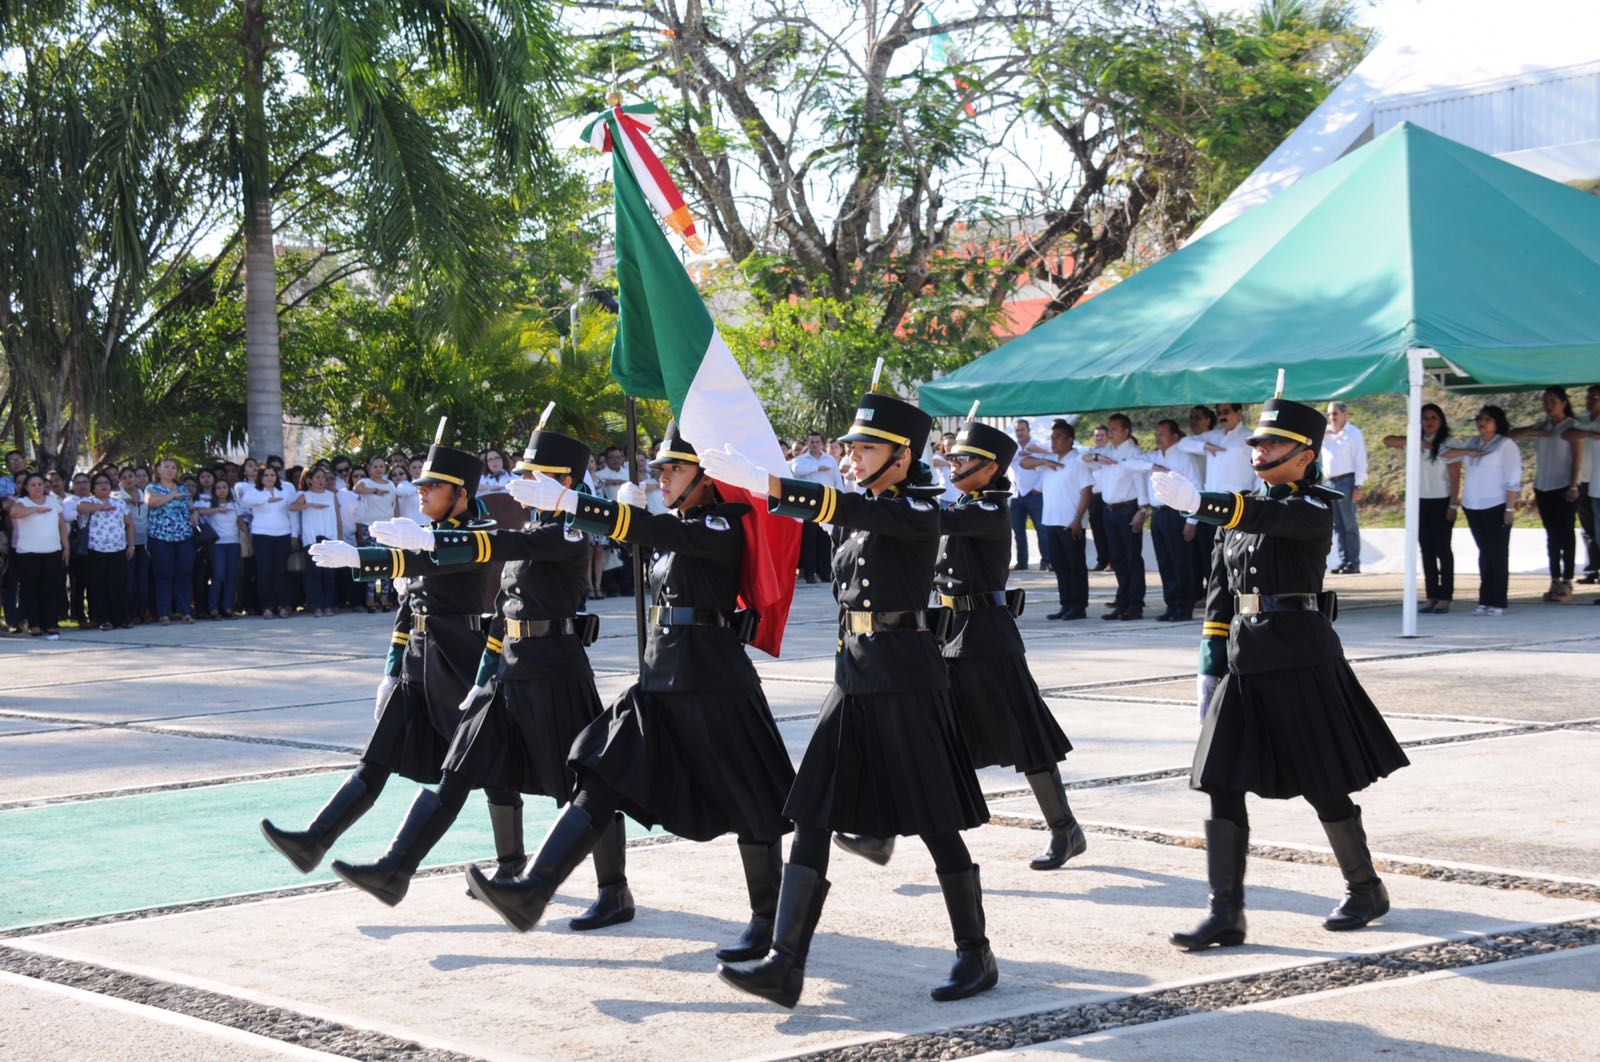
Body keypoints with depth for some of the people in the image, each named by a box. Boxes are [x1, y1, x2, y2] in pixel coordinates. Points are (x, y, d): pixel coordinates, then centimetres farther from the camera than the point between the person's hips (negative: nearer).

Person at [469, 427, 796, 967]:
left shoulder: (722, 528, -12)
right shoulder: (677, 528, 14)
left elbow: (653, 532, -26)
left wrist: (564, 501, -31)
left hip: (716, 684, -9)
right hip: (660, 680, 9)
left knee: (749, 805, 2)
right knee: (602, 780, -4)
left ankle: (767, 921, 16)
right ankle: (531, 891, -13)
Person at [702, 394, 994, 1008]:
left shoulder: (917, 511, -11)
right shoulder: (865, 512, 14)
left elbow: (845, 509, -26)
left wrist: (760, 483, -34)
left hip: (906, 682, -8)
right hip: (852, 677, 8)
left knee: (936, 823, 1)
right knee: (811, 818, -1)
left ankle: (977, 956, 16)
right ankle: (785, 966, -3)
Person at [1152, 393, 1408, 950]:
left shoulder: (1314, 510, -7)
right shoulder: (1240, 510, 13)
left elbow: (1271, 518, -30)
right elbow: (1221, 590, 14)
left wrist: (1199, 501, -43)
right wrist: (1211, 661, 8)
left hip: (1301, 659, -6)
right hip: (1245, 660, 6)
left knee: (1324, 785, 4)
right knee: (1222, 785, -1)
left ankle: (1366, 889, 25)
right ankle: (1226, 913, 2)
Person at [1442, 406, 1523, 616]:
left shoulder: (1506, 445, -6)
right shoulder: (1473, 443, 15)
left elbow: (1513, 479, -11)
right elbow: (1446, 454, 14)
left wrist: (1510, 508, -17)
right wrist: (1468, 452, -3)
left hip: (1496, 507, -6)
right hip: (1473, 507, 6)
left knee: (1497, 554, -4)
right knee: (1484, 553, 10)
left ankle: (1498, 603, -2)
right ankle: (1485, 601, 12)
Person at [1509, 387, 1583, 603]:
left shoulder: (1571, 426, -2)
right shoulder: (1542, 427, 13)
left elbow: (1577, 457, -7)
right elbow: (1512, 434, 7)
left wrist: (1573, 486, -15)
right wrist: (1532, 431, -11)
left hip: (1564, 488, -6)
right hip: (1543, 487, 6)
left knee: (1565, 533, -5)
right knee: (1551, 535, 7)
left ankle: (1567, 583, -6)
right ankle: (1555, 581, 11)